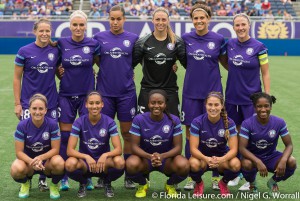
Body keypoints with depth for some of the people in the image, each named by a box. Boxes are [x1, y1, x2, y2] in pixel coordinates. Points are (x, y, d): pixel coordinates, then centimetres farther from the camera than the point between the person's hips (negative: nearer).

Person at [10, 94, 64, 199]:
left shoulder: (52, 124, -17)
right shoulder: (22, 126, -16)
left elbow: (55, 149, -14)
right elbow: (19, 152, -13)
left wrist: (40, 158, -32)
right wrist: (32, 162, -33)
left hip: (47, 159, 0)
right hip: (27, 159, 0)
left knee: (59, 163, -35)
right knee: (16, 170, -34)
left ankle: (54, 185, 1)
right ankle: (25, 183, 6)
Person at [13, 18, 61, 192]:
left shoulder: (55, 51, 3)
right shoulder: (25, 51, -4)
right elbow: (17, 78, 0)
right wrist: (17, 103, -4)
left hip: (50, 103, 3)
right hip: (29, 103, -2)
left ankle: (43, 178, 17)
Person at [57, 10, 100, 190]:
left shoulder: (93, 44, -2)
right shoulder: (61, 44, -1)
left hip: (87, 94, 0)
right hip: (66, 96, 1)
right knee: (65, 136, 2)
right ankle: (64, 177, 12)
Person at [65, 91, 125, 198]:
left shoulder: (109, 122, -10)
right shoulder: (79, 122, -11)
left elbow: (118, 149, -15)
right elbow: (70, 150, -16)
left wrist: (105, 155, -36)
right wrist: (86, 157, -34)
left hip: (103, 162, 0)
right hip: (84, 161, 0)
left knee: (120, 162, -33)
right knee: (70, 164, -35)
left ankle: (107, 183, 2)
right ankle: (83, 183, 2)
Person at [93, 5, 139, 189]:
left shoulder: (133, 39, 3)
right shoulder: (99, 37, 3)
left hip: (127, 93, 0)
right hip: (105, 92, 0)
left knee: (127, 133, 5)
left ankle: (129, 175, 15)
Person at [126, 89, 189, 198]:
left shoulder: (174, 120, -11)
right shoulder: (139, 119, -12)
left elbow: (178, 147, -11)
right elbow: (135, 146, -13)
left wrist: (162, 156, -31)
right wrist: (150, 156, -33)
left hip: (167, 157, 0)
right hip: (145, 157, 0)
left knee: (184, 165, -32)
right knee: (131, 164, -35)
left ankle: (170, 185, 5)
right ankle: (142, 185, 3)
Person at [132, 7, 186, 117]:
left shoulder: (177, 41, 1)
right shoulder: (143, 42, -1)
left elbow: (187, 63, 5)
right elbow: (132, 63, 2)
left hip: (170, 90, 1)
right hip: (148, 90, -1)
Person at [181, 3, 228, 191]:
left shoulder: (219, 39, -1)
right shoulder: (186, 38, 2)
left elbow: (225, 62, 11)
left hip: (212, 91, -1)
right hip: (191, 93, 2)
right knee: (191, 134, 5)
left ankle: (216, 177, 14)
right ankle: (192, 177, 16)